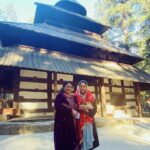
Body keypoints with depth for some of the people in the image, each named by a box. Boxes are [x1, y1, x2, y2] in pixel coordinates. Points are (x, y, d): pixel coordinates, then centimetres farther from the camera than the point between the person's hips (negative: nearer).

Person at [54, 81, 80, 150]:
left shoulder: (73, 97, 15)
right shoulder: (60, 96, -1)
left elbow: (76, 108, 15)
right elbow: (58, 107, -16)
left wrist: (76, 113, -8)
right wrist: (70, 110, -16)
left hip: (72, 123, 5)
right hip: (62, 122, -5)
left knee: (72, 141, 5)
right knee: (63, 141, -3)